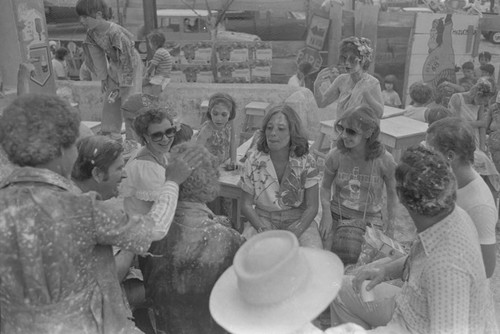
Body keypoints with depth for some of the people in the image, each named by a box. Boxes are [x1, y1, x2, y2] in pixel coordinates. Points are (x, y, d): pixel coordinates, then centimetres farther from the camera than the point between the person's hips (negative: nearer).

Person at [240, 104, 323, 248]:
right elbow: (247, 205, -1)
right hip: (263, 219, 1)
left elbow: (312, 207, -6)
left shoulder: (306, 162, -9)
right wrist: (263, 230, -17)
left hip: (298, 219, 0)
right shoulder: (253, 162, -7)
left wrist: (294, 233, -21)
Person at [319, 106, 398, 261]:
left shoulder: (384, 160, -12)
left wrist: (390, 223, 2)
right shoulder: (335, 156, -11)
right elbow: (325, 186, 4)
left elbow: (392, 192, 4)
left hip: (370, 219, 0)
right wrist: (327, 213, -10)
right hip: (337, 215, 1)